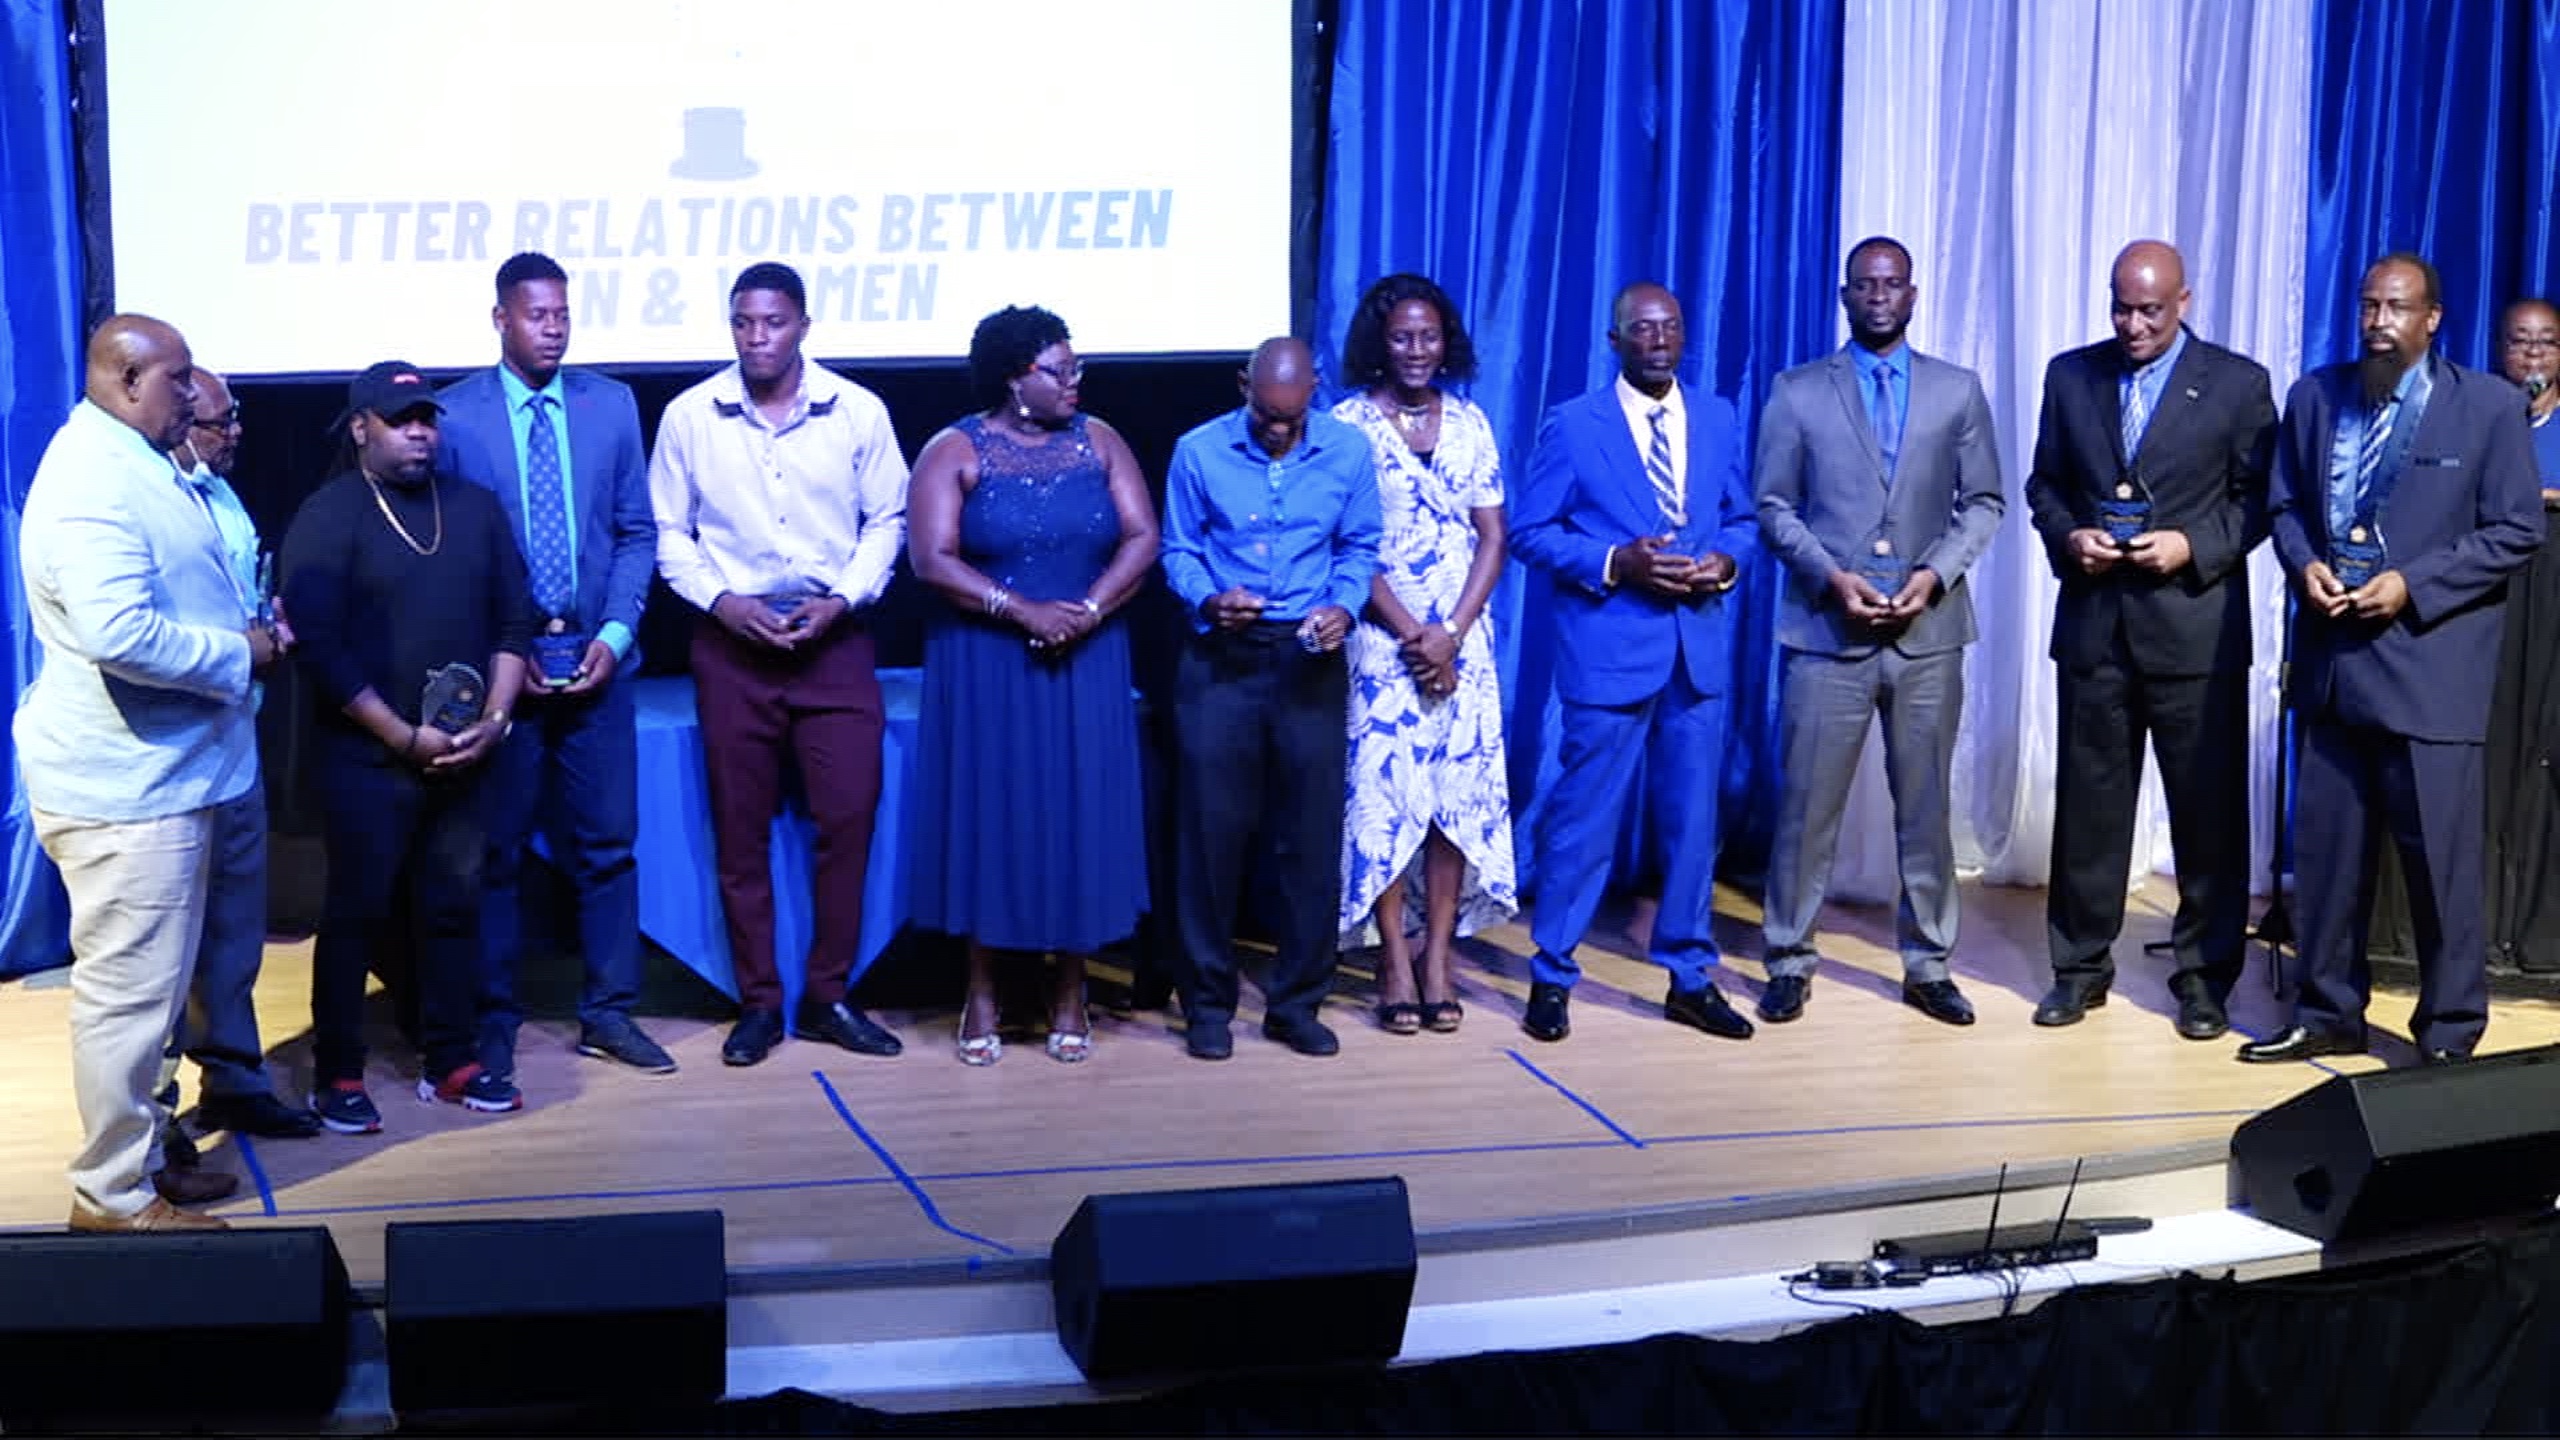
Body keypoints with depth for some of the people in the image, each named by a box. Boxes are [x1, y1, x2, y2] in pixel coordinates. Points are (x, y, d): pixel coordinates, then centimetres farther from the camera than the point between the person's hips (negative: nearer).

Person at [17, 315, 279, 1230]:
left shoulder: (135, 465, 15)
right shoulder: (95, 480, -20)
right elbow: (118, 633, -32)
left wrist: (245, 625, 8)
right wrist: (238, 656, -18)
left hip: (157, 775, 11)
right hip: (123, 784, -11)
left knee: (147, 985, 18)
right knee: (127, 990, -2)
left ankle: (134, 1158, 30)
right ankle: (111, 1194, 8)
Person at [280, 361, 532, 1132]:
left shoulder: (475, 508, 9)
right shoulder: (327, 518, -6)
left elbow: (513, 620, 10)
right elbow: (319, 649, -13)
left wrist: (494, 719, -4)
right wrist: (405, 736, -15)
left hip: (464, 755, 4)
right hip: (368, 758, -4)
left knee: (453, 909, 10)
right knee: (356, 915, 2)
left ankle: (450, 1061, 21)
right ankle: (338, 1075, 12)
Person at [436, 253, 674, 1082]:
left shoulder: (612, 404, 6)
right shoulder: (452, 414, -2)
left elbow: (637, 532, 8)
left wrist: (615, 633, -5)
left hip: (595, 660, 2)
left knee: (606, 843, 6)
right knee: (495, 850, 6)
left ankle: (609, 1013, 16)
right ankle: (494, 1021, 16)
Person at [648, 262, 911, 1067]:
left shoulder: (858, 411, -1)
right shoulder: (689, 416, 0)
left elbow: (887, 520, 4)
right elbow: (669, 532, 4)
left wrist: (844, 598, -10)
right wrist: (718, 599, -10)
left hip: (834, 639, 0)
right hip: (732, 643, 0)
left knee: (848, 817, -3)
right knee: (740, 830, 5)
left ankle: (828, 996, 10)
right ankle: (759, 1004, 16)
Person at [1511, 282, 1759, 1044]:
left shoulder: (1718, 418, 10)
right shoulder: (1573, 425, -3)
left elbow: (1740, 517, 15)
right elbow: (1530, 531, -5)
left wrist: (1725, 561, -7)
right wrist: (1616, 563, -17)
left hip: (1700, 646, 4)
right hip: (1609, 646, -4)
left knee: (1694, 818, 10)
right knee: (1584, 818, 0)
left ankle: (1691, 979, 21)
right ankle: (1551, 978, 13)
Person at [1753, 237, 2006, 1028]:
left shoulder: (1958, 390, 8)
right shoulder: (1798, 391, 5)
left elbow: (1983, 503, 7)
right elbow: (1775, 505, 3)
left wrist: (1935, 573, -8)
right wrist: (1830, 577, -11)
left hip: (1928, 632, 1)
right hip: (1826, 630, -1)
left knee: (1925, 805, 7)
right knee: (1807, 804, 0)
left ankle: (1928, 965, 17)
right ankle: (1789, 961, 11)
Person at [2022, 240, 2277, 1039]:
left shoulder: (2238, 383, -1)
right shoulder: (2070, 375, 8)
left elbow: (2258, 498, 0)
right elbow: (2044, 484, 13)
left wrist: (2194, 547, -14)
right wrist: (2068, 536, -6)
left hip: (2196, 626, -2)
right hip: (2093, 621, 3)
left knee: (2208, 808, 4)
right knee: (2088, 800, 7)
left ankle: (2204, 975, 15)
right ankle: (2081, 966, 18)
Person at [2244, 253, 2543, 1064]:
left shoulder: (2489, 406, -3)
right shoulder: (2315, 396, 10)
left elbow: (2517, 532, -5)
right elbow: (2284, 503, 17)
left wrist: (2413, 585, -14)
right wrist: (2305, 565, -5)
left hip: (2428, 661, -4)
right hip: (2332, 656, 4)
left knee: (2440, 856, 0)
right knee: (2326, 845, 10)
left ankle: (2450, 1034, 12)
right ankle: (2326, 1014, 22)